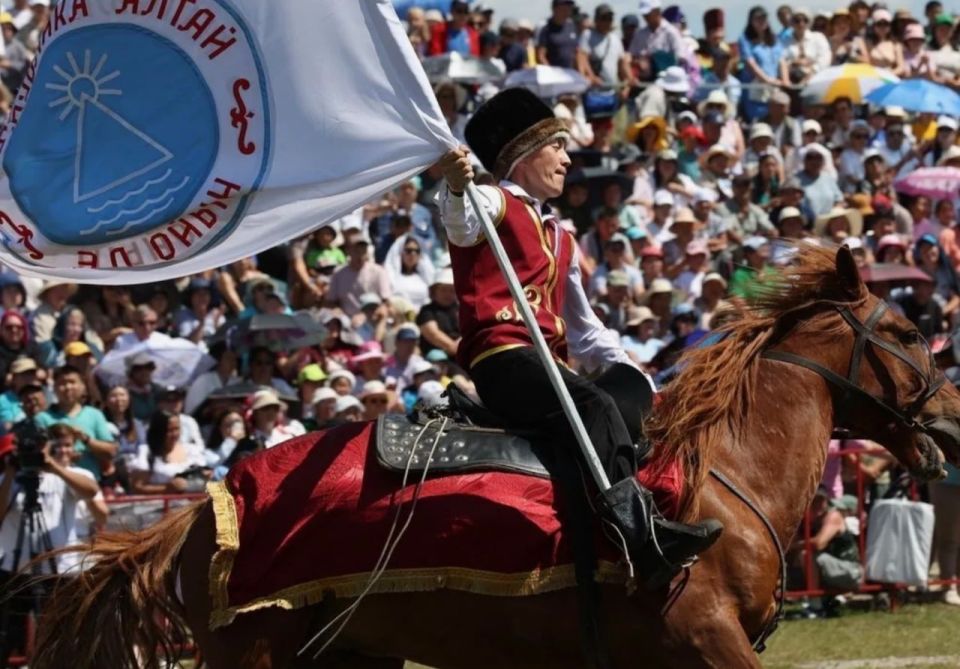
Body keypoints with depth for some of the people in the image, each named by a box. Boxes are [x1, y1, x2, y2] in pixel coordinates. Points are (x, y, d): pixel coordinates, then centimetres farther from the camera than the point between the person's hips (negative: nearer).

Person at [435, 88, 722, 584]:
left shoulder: (560, 240, 31)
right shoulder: (495, 205, 5)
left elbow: (585, 329, 35)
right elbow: (461, 225, -22)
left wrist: (631, 373, 24)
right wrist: (456, 188, -45)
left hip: (550, 361, 10)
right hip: (502, 357, -10)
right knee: (595, 407, -32)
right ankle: (635, 525, -48)